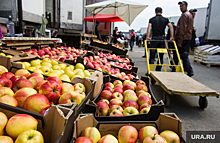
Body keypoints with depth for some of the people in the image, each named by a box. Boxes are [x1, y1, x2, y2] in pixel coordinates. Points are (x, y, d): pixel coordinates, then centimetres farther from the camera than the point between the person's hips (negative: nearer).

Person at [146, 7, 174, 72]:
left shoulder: (152, 19, 8)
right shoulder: (165, 19, 11)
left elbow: (149, 27, -10)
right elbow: (171, 26, -4)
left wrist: (148, 36, -20)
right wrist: (172, 36, -9)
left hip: (154, 38, -1)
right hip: (162, 38, 1)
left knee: (152, 56, 3)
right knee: (161, 56, 8)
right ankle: (158, 71, 10)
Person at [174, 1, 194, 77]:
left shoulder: (184, 15, -10)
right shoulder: (190, 15, 21)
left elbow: (182, 29, -18)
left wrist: (179, 41, -20)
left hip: (182, 38, -9)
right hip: (188, 38, 9)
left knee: (176, 54, -1)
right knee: (185, 55, 11)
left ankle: (174, 70, 3)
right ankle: (189, 71, 10)